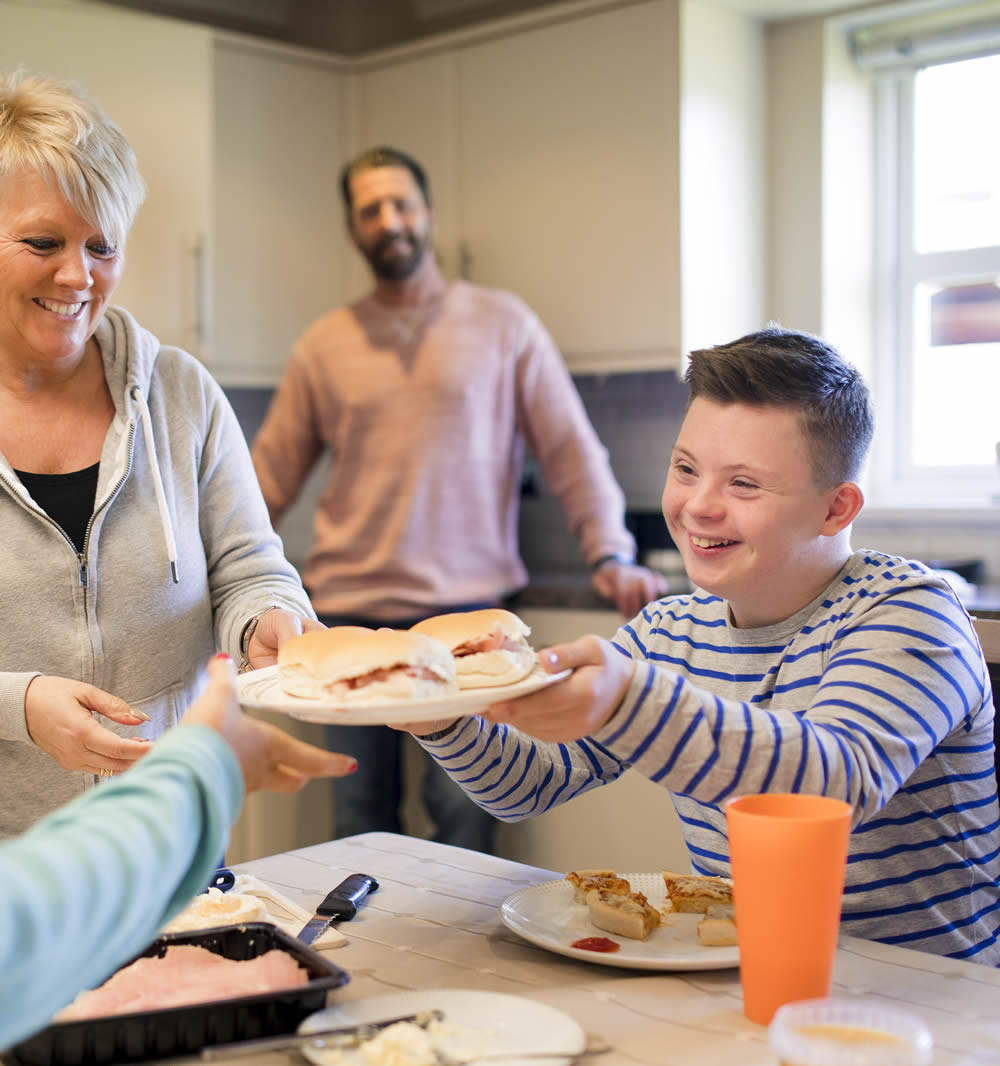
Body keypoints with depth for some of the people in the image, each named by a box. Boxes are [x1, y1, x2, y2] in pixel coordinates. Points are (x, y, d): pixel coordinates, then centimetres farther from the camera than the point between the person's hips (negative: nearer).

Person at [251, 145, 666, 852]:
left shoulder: (502, 324, 5)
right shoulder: (324, 345, 11)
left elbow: (571, 447, 3)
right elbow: (272, 476, 14)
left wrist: (612, 555, -8)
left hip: (464, 608, -2)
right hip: (350, 609, 3)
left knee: (461, 807, -7)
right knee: (361, 815, 6)